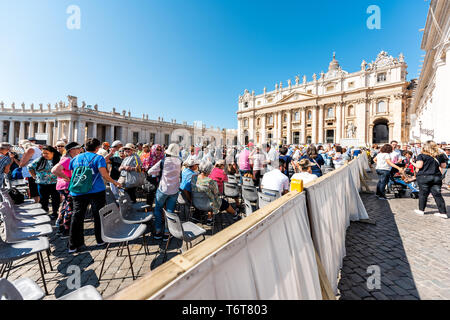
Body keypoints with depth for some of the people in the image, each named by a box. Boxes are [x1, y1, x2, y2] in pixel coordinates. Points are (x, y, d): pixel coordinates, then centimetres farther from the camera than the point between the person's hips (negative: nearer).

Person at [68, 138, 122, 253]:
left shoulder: (75, 158, 11)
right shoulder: (98, 158, -5)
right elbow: (104, 174, -15)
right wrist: (114, 182, -4)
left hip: (78, 192, 4)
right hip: (96, 191, -4)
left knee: (77, 217, 10)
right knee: (98, 216, 9)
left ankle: (73, 245, 16)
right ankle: (100, 240, 23)